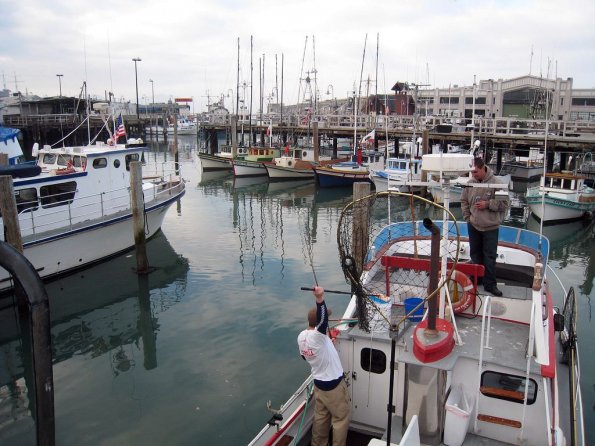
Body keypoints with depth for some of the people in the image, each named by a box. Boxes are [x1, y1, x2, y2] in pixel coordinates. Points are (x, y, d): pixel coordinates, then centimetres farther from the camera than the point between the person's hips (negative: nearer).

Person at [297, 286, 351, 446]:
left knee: (321, 416, 22)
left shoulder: (301, 336, -5)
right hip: (333, 385, -7)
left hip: (318, 383, 8)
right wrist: (320, 299, -65)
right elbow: (323, 319, -50)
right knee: (341, 418, 11)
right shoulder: (317, 335, -29)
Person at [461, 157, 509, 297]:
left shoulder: (495, 183, -14)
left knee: (490, 257, 2)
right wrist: (467, 217, 3)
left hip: (490, 227, -3)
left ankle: (490, 284, 10)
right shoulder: (470, 183, -3)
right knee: (475, 254, 16)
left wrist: (487, 204, -19)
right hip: (473, 226, 4)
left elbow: (504, 203, -10)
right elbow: (464, 201, 10)